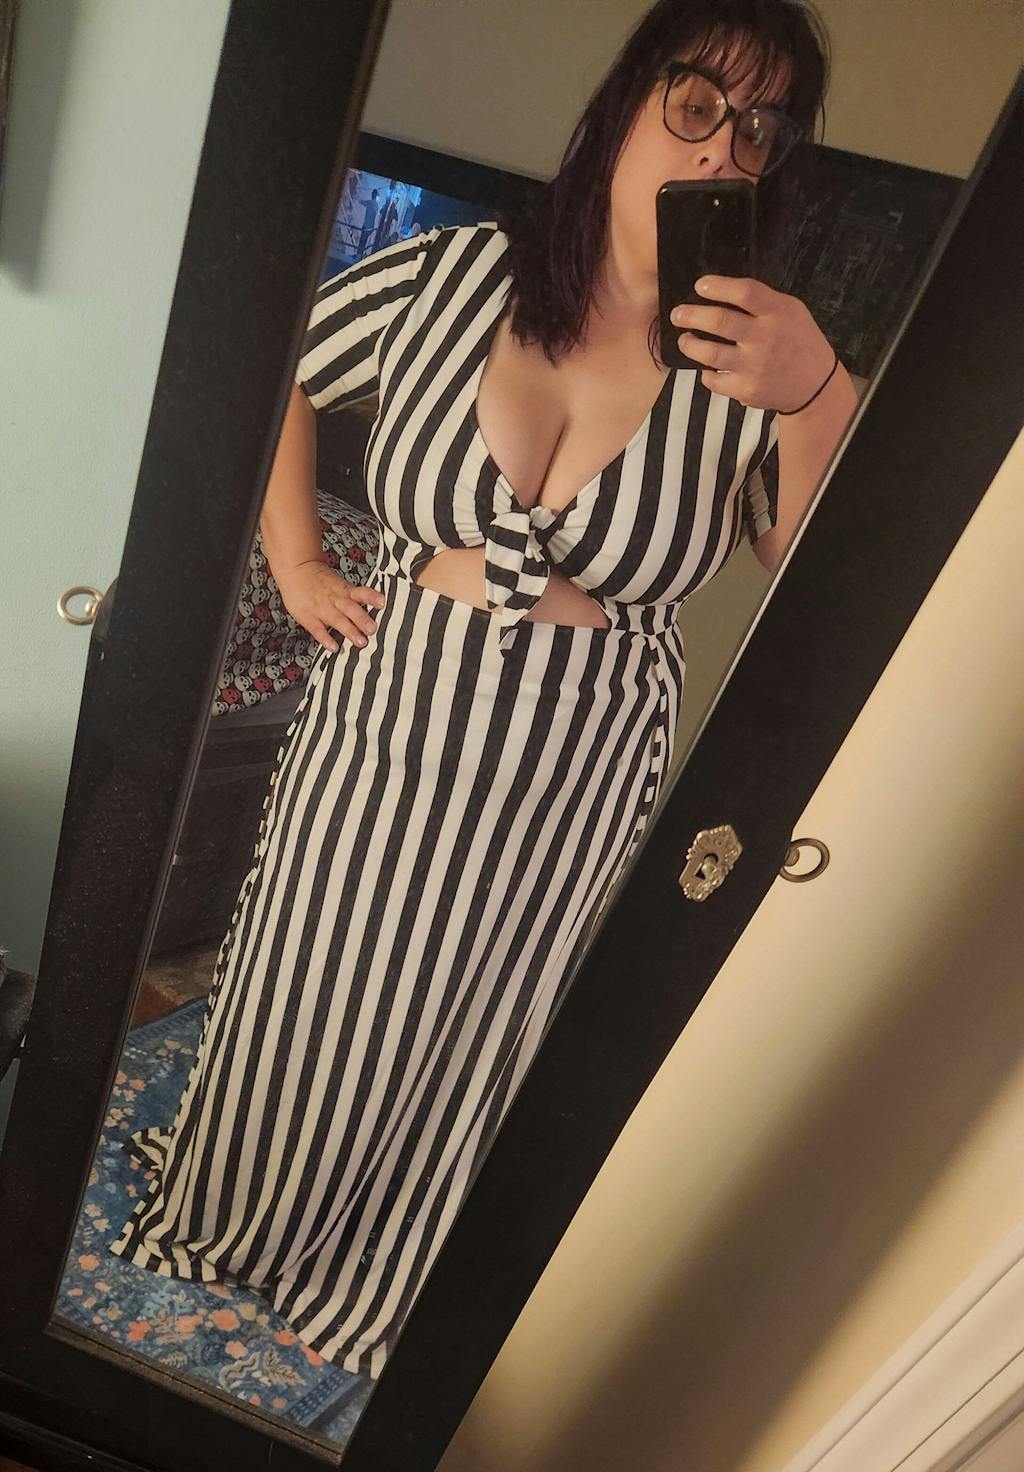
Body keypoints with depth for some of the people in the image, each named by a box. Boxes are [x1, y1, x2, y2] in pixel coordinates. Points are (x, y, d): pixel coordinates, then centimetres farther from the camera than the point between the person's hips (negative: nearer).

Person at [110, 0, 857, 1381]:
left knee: (459, 1041, 19)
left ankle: (375, 1270, 53)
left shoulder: (757, 353, -6)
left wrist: (815, 397, -26)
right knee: (303, 995, 21)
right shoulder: (453, 275, -5)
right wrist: (295, 563, 3)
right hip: (380, 733, 1)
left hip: (564, 792, 0)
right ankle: (230, 1205, 56)